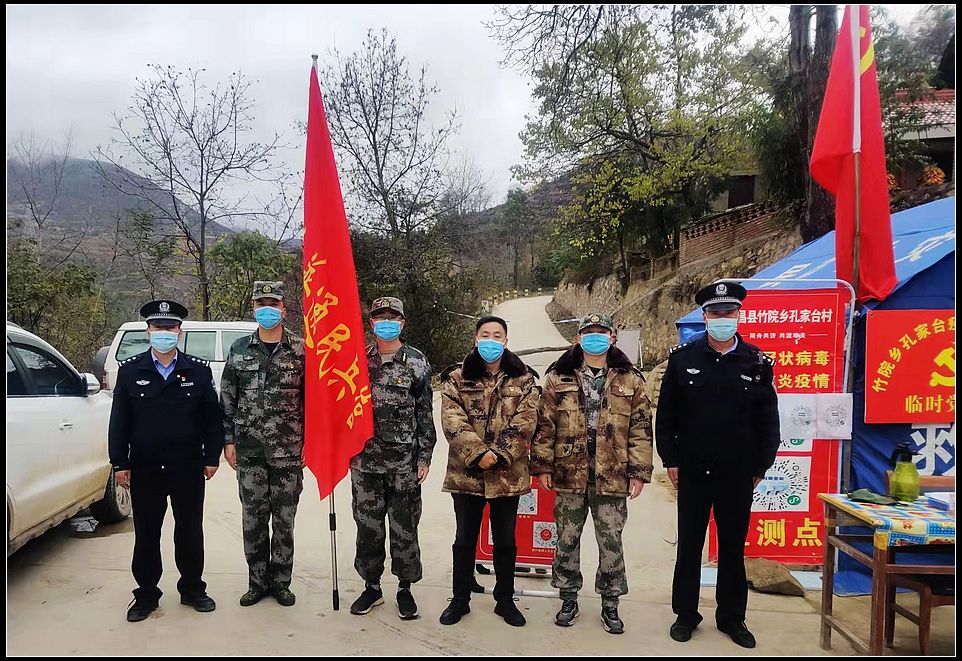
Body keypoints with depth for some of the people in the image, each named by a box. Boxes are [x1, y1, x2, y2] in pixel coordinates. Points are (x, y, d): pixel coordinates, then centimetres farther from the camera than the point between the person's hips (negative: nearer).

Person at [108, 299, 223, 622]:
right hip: (145, 470, 0)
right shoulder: (129, 371, 2)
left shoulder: (198, 370, 0)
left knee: (190, 531, 11)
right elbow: (119, 421, 3)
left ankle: (192, 589, 27)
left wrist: (211, 457, -1)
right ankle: (146, 594, 27)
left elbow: (212, 418, 2)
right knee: (146, 534, 11)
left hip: (188, 468, 0)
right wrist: (120, 463, -1)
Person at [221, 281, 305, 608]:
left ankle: (280, 581, 23)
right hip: (248, 450, 2)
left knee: (284, 518, 8)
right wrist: (228, 439, 3)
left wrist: (308, 441, -2)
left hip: (288, 449, -1)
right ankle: (257, 581, 25)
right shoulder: (239, 349, 4)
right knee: (253, 517, 9)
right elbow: (227, 398, 8)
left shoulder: (300, 350, -2)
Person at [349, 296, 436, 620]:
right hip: (364, 458, 3)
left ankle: (405, 588, 22)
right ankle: (372, 586, 27)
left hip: (404, 460, -2)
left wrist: (425, 456, -4)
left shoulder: (417, 362, -1)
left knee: (404, 526, 7)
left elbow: (425, 412, -1)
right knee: (367, 525, 11)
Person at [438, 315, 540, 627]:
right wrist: (477, 453, -20)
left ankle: (505, 599, 29)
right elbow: (452, 421, -9)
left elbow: (524, 423, -8)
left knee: (505, 540, 13)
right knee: (465, 539, 11)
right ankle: (460, 599, 27)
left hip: (508, 474, 0)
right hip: (466, 471, 0)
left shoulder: (524, 379, 3)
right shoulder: (456, 378, 1)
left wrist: (498, 454, -18)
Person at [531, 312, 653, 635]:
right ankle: (569, 599, 29)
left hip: (612, 476, -1)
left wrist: (639, 471, -3)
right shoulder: (558, 378, 3)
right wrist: (543, 465, 0)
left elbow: (641, 429, 1)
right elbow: (545, 425, 3)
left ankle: (610, 603, 26)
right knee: (567, 539, 11)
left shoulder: (630, 380, 2)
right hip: (569, 474, 1)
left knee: (611, 542, 8)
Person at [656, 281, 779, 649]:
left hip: (738, 475, 1)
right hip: (692, 472, 0)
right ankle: (685, 614, 26)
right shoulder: (682, 358, -2)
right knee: (689, 546, 11)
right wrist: (670, 460, -2)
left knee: (733, 548, 13)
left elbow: (768, 421, 2)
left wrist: (760, 467, 1)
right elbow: (665, 415, 0)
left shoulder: (757, 363, -1)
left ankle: (732, 617, 29)